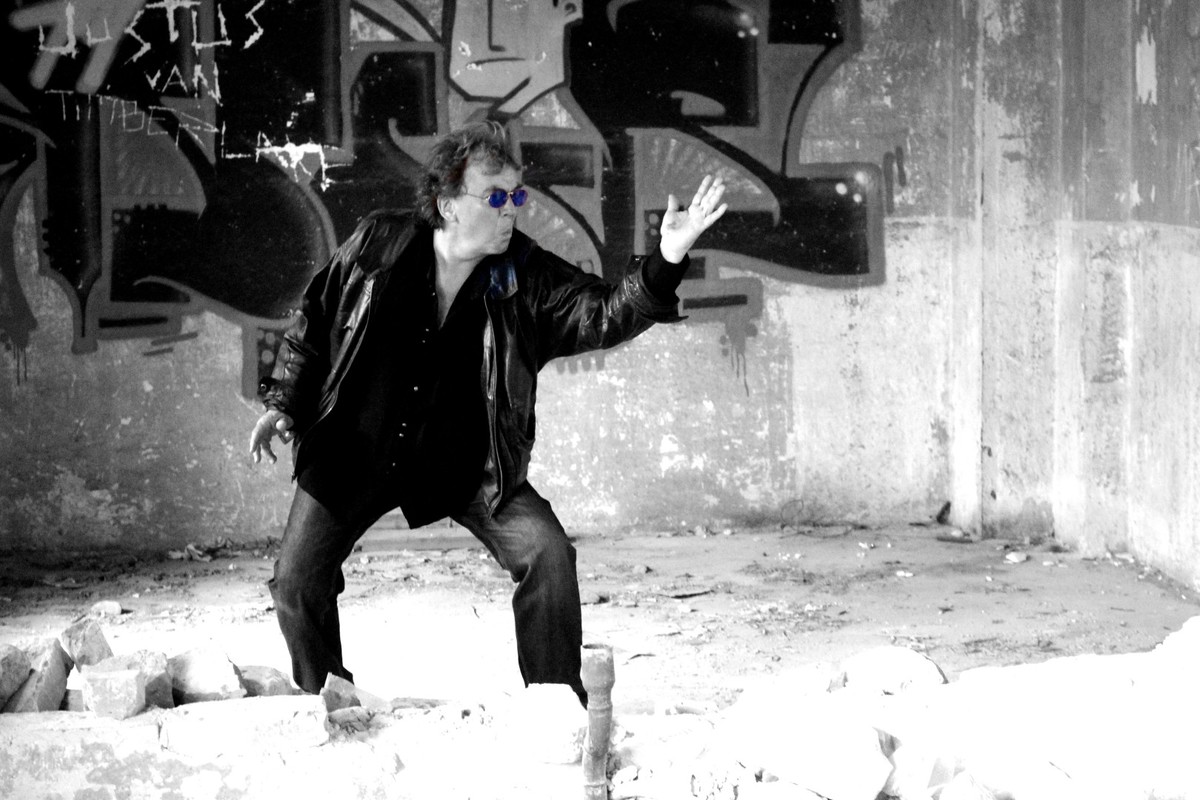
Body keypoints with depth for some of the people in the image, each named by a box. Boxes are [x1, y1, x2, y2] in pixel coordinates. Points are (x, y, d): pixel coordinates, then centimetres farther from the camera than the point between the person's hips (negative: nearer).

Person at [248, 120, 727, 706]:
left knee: (548, 556, -17)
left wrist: (664, 264, -38)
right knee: (297, 583, -5)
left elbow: (604, 315, -21)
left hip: (469, 468, 0)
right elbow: (315, 319, 5)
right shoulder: (377, 244, -9)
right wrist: (283, 403, 0)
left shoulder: (528, 279, -10)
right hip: (355, 453, 0)